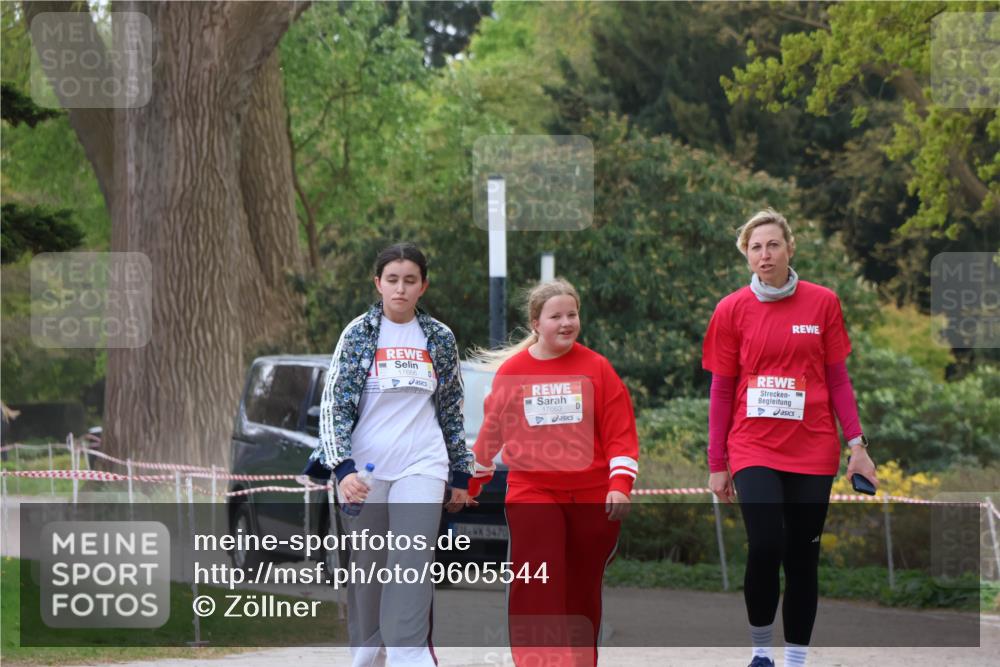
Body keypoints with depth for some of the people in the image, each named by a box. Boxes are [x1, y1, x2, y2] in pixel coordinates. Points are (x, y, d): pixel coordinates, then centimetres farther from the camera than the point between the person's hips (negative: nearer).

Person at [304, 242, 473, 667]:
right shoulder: (358, 333, 1)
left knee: (411, 568, -14)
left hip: (421, 468, 0)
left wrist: (460, 475, 15)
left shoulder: (440, 338, 7)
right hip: (363, 470, 0)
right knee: (366, 568, 6)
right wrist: (343, 468, -16)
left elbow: (452, 409, 15)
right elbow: (334, 403, -4)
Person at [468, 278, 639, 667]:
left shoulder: (596, 368, 0)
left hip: (592, 497, 1)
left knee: (584, 591, 8)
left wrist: (620, 484, -11)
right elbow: (492, 432, 13)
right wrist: (469, 486, 21)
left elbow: (621, 431, 0)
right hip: (531, 493, -1)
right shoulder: (512, 371, 2)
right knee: (536, 584, -14)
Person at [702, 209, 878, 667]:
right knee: (765, 547, -18)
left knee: (803, 558, 4)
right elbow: (721, 389, 5)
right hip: (754, 450, -1)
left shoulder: (822, 303, 2)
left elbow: (837, 379, 7)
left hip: (812, 452, 1)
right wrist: (717, 463, 5)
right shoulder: (732, 310, 1)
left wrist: (856, 444, 1)